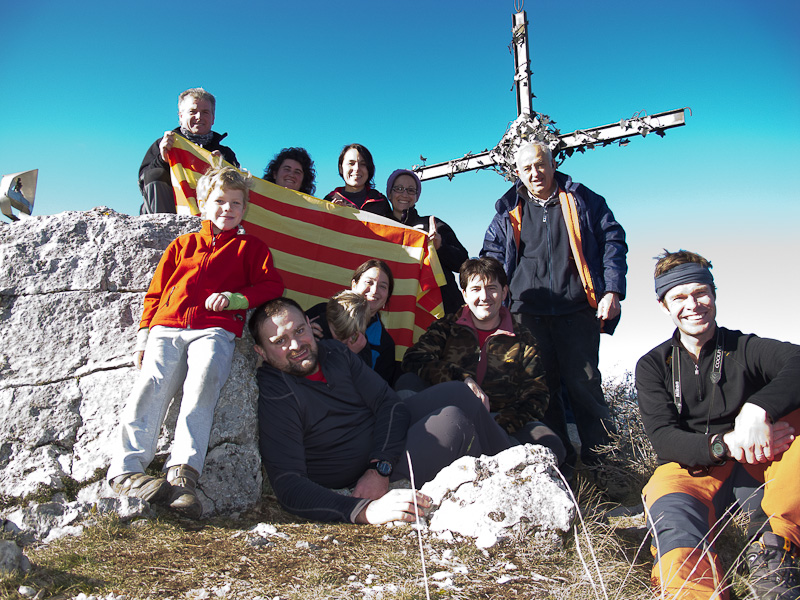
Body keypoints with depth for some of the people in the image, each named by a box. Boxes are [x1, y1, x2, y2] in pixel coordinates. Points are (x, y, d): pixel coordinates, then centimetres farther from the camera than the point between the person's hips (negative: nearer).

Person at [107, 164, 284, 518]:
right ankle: (125, 470, -26)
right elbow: (156, 291, 26)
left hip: (215, 329, -2)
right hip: (167, 328, 3)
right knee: (152, 384, -22)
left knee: (203, 380, -30)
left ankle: (182, 472, -38)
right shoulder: (182, 245, 29)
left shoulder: (250, 247, 24)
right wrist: (144, 335, 14)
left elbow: (272, 284, 11)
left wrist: (236, 297, -6)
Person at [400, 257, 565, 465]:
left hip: (501, 419, 1)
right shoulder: (446, 327, 7)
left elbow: (535, 397, 3)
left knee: (552, 448, -26)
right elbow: (414, 359, -10)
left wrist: (498, 425, -17)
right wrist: (462, 379, -25)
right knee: (407, 383, -24)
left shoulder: (522, 340, 9)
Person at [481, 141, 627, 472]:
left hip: (577, 311, -2)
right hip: (528, 314, 2)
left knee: (583, 383, -3)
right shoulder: (509, 211, 16)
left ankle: (602, 459, 11)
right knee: (540, 387, 4)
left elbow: (612, 242, 7)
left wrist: (612, 290, -5)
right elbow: (491, 257, 18)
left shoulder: (583, 200, 10)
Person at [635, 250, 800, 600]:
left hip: (758, 467, 1)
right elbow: (663, 438, -5)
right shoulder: (653, 365, 8)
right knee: (671, 511, -34)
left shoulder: (746, 348, 5)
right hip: (691, 470, 0)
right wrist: (723, 444, -25)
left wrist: (759, 408, -39)